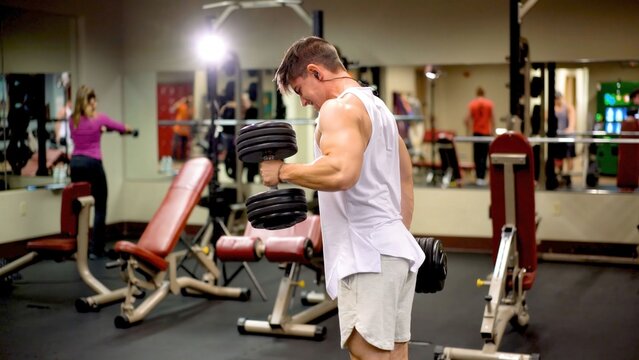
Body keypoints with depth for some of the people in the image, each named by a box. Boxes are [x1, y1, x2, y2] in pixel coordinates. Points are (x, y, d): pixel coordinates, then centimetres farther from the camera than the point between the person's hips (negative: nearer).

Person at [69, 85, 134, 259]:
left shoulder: (73, 120, 8)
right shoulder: (99, 118, -4)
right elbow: (120, 127, 14)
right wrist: (129, 129, 38)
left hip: (76, 163, 5)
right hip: (92, 164, -5)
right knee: (100, 208, 4)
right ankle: (95, 249, 3)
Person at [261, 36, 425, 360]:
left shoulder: (340, 107, -9)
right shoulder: (377, 106, 21)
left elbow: (341, 172, -28)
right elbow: (406, 177, 28)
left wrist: (283, 171, -15)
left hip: (368, 254, -10)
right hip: (395, 249, 10)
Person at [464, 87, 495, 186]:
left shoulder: (472, 104, 0)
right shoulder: (489, 104, -1)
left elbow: (467, 119, -5)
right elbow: (492, 119, -3)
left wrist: (469, 128, 10)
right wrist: (493, 131, 5)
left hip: (476, 132, 1)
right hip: (486, 133, -1)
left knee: (477, 155, 11)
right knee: (484, 156, -1)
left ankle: (478, 176, 14)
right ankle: (482, 177, -9)